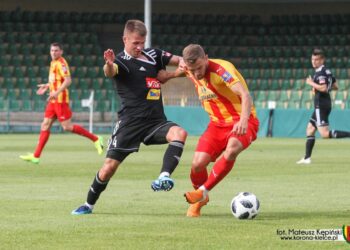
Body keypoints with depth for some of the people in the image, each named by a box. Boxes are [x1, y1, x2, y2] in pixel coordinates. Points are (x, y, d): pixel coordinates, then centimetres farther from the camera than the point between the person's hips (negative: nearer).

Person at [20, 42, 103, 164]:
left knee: (67, 126, -9)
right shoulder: (54, 63, 16)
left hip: (60, 100, -9)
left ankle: (95, 139, 0)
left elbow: (68, 80, -24)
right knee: (45, 125, 6)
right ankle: (36, 156, 6)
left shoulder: (61, 63, -13)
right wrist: (47, 86, 26)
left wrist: (56, 92, -32)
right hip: (53, 101, 9)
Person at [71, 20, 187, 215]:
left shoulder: (153, 55, 10)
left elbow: (180, 60, 19)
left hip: (156, 121, 3)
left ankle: (164, 177, -36)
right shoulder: (122, 61, -6)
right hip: (130, 123, -3)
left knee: (179, 133, -28)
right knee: (109, 168, -4)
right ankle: (89, 205, 18)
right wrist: (109, 64, -55)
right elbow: (111, 72, -30)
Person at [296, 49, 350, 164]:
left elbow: (323, 88, -26)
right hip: (325, 104, 10)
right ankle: (307, 158, 15)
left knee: (325, 134, -17)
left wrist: (311, 83, -13)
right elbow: (335, 86, 23)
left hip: (321, 105, -10)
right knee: (310, 129, 14)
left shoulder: (320, 73, -13)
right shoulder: (327, 71, 16)